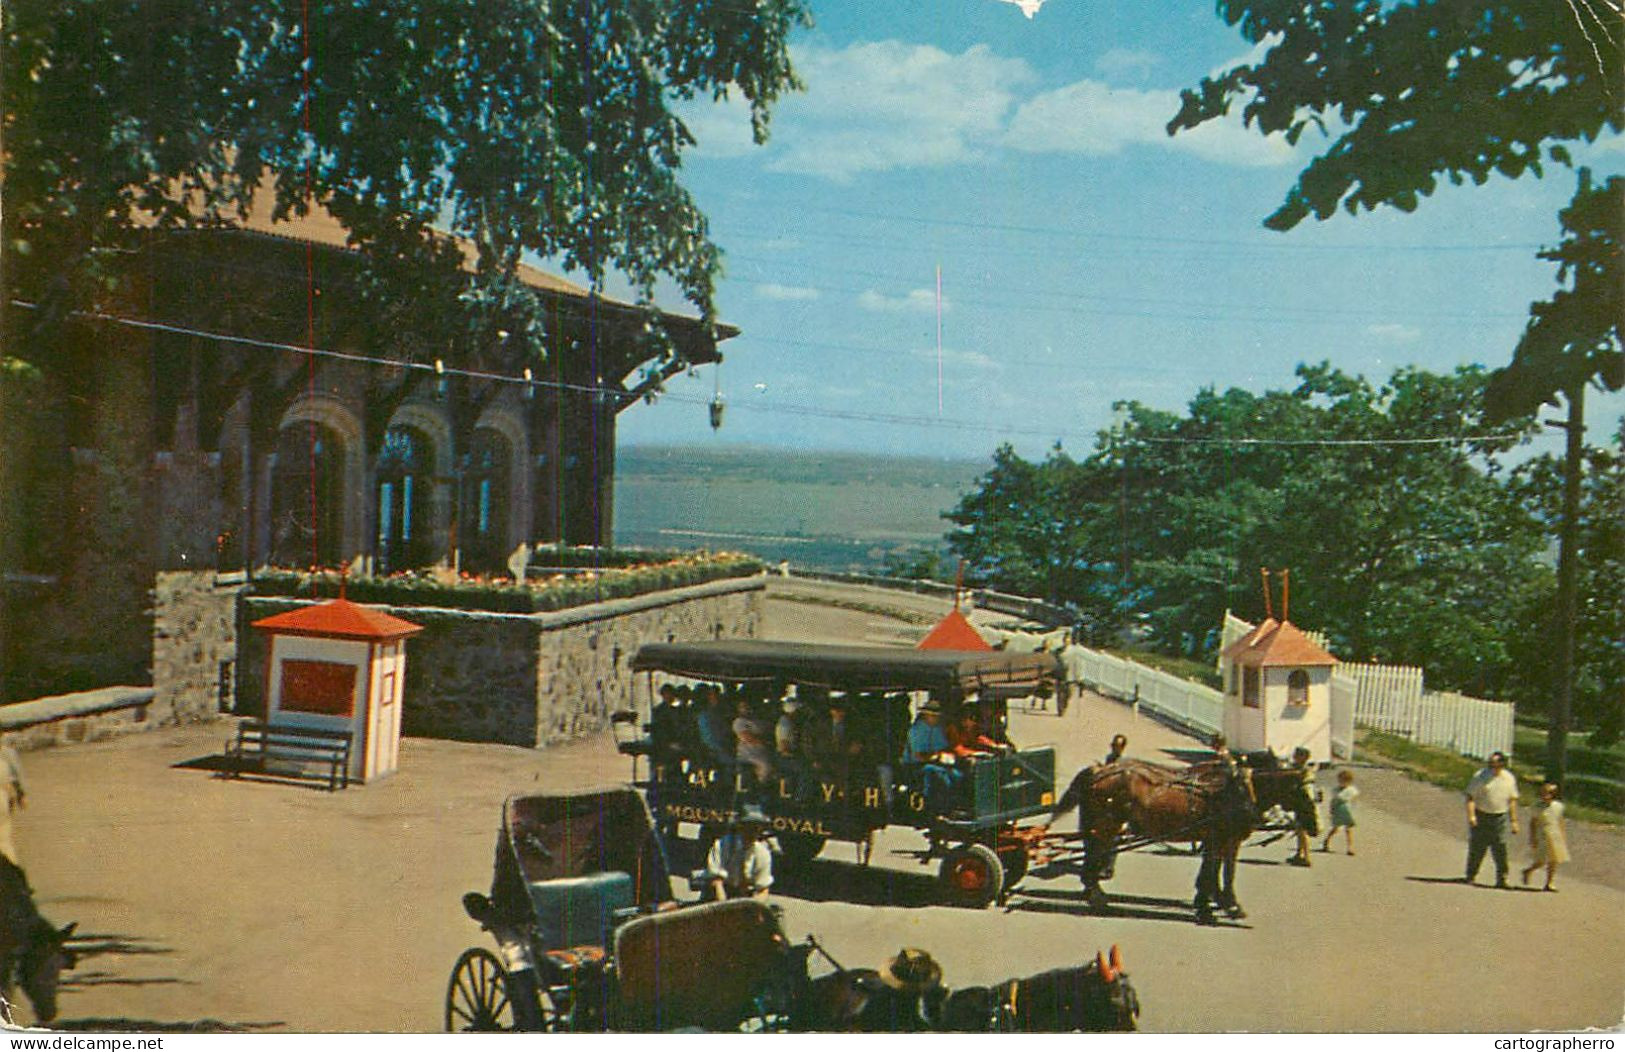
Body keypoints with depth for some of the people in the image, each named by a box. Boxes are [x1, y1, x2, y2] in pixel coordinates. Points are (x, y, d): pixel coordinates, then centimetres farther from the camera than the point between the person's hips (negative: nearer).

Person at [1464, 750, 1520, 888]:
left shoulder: (1509, 778, 6)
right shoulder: (1481, 776, -5)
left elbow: (1512, 800, 13)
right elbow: (1470, 797, -7)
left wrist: (1513, 820, 10)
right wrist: (1471, 815, -18)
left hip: (1500, 817, 2)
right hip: (1481, 816, -2)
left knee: (1500, 849, -4)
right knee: (1477, 848, 2)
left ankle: (1501, 879, 2)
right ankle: (1471, 876, 14)